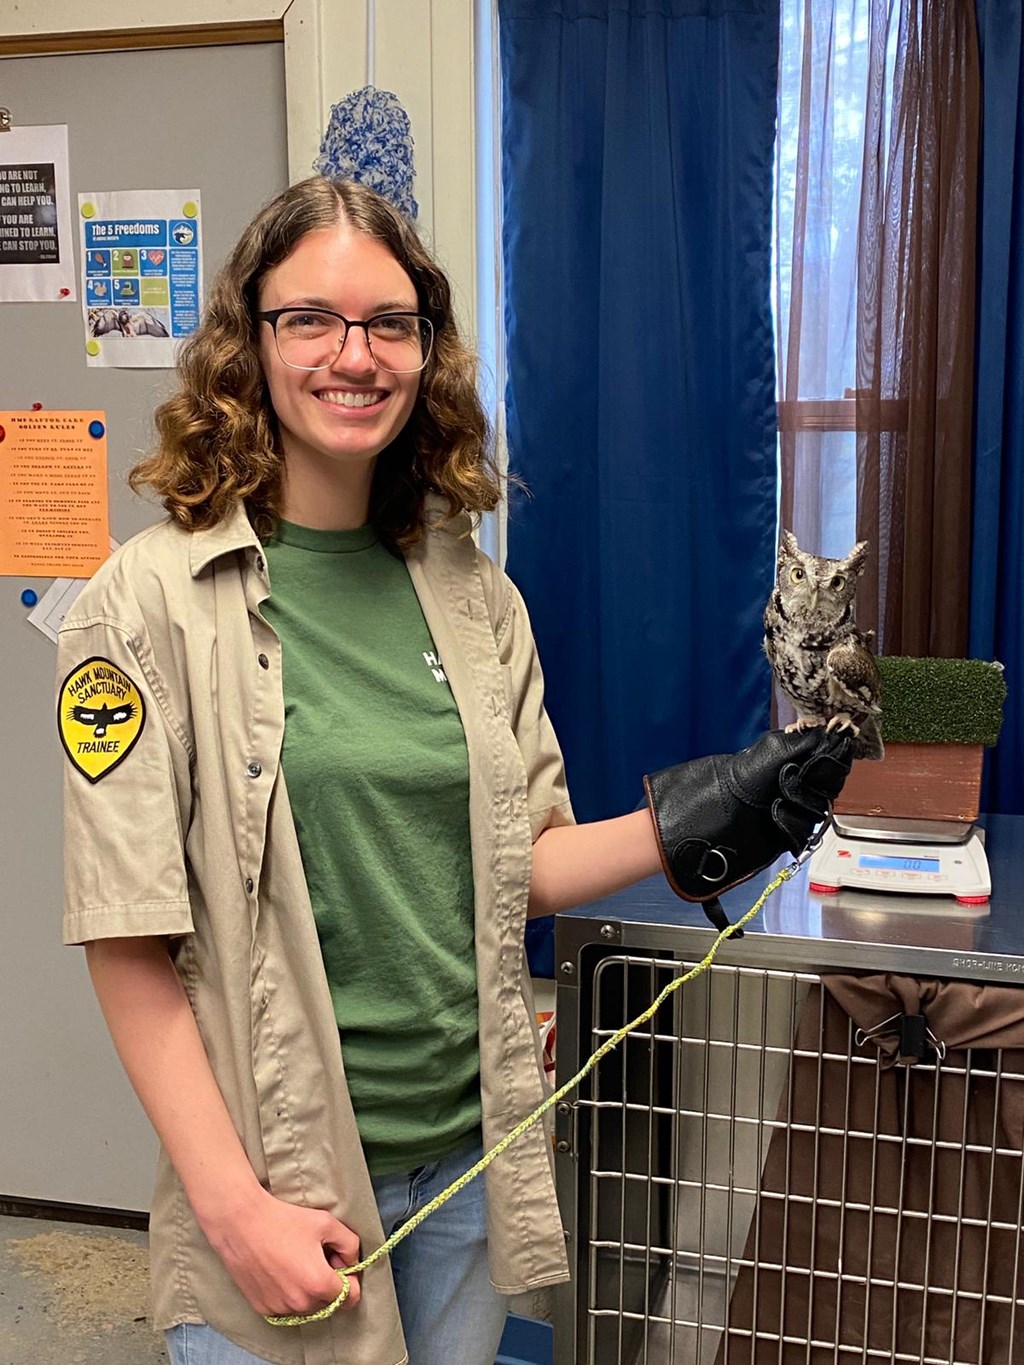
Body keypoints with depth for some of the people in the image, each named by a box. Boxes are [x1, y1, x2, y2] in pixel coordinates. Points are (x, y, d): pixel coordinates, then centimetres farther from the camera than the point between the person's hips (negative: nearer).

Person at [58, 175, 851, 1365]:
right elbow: (130, 941, -12)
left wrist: (680, 833, -8)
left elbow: (515, 866, 7)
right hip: (281, 1176, -4)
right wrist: (232, 1204, -15)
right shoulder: (154, 603, -11)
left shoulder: (473, 596, 3)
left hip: (471, 1154, 5)